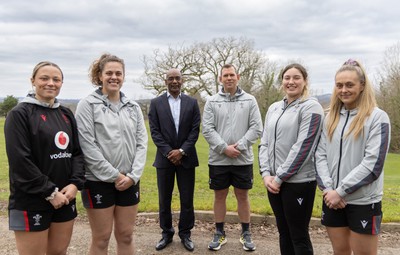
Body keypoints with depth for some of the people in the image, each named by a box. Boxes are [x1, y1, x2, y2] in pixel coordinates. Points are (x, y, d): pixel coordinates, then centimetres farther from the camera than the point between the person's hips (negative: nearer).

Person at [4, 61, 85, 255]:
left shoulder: (66, 114, 11)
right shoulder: (20, 114, -7)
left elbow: (77, 152, 9)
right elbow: (20, 161, -15)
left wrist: (75, 183, -7)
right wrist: (49, 192, -15)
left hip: (65, 198, 6)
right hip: (31, 202, -5)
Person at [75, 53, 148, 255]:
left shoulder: (133, 107, 8)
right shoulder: (87, 104, -5)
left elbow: (141, 143, 4)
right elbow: (87, 146, -12)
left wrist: (133, 175, -8)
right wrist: (114, 176, -13)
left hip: (129, 181, 4)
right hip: (99, 181, -4)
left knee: (126, 235, 13)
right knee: (101, 238, 7)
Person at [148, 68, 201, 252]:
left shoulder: (192, 102, 5)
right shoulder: (156, 103, 3)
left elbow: (195, 130, -1)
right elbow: (155, 131, -2)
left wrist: (181, 151, -11)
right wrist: (169, 152, -12)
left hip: (186, 157, 0)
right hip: (165, 158, 0)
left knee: (187, 199, 6)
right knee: (164, 199, 9)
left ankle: (185, 234, 22)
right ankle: (166, 233, 25)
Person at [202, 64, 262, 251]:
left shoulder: (249, 100, 2)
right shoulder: (212, 102, 1)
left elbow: (256, 128, -3)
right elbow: (207, 129, -5)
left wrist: (239, 146, -14)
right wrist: (224, 148, -15)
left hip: (243, 159, 0)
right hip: (218, 159, 0)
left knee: (242, 196, 11)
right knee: (219, 196, 11)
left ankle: (246, 234, 27)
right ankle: (219, 233, 26)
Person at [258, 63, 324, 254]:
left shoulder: (311, 107, -7)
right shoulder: (274, 108, 11)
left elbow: (303, 147, -16)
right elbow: (264, 143, 10)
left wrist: (280, 177, -15)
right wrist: (266, 173, -4)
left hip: (298, 182, -6)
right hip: (274, 181, 6)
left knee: (299, 235, 6)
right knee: (283, 232, 17)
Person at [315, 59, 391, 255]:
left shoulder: (377, 117, -7)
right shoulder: (330, 117, 9)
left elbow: (373, 163, -14)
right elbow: (320, 155, 4)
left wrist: (340, 191, -16)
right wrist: (328, 188, -10)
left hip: (363, 202, -4)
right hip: (332, 199, 4)